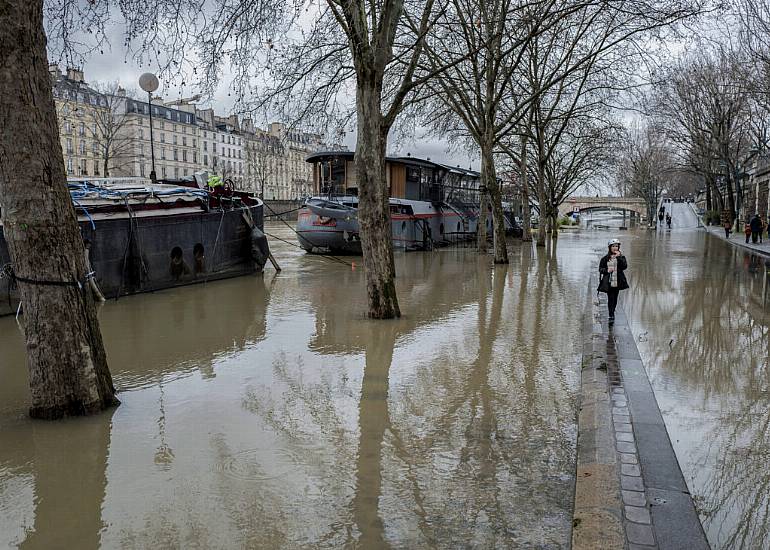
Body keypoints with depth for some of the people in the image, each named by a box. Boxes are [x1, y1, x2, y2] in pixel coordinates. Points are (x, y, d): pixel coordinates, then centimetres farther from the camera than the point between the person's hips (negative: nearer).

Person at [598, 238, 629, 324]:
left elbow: (625, 266, -11)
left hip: (617, 281, 2)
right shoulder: (605, 258, 2)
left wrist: (619, 257, -16)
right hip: (608, 282, -1)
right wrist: (607, 270, -13)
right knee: (610, 298, -6)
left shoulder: (621, 257, 5)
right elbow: (600, 269, 6)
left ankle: (612, 313, 23)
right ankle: (611, 316, -2)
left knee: (614, 298, 7)